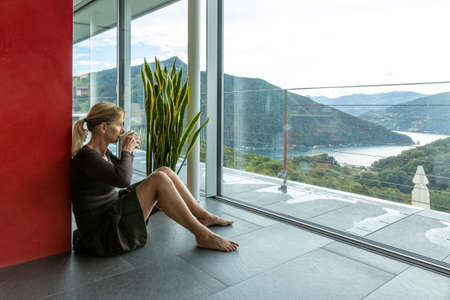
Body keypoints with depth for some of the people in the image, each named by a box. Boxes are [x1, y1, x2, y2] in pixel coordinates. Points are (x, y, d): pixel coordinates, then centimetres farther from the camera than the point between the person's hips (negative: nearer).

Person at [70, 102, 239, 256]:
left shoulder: (102, 152, 8)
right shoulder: (86, 157, -20)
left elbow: (121, 170, 25)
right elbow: (122, 179, -35)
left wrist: (129, 149, 5)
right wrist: (127, 151, -16)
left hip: (113, 213, 10)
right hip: (103, 237, -10)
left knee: (164, 171, 1)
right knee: (159, 180, -24)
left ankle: (204, 217, 10)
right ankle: (203, 236, -17)